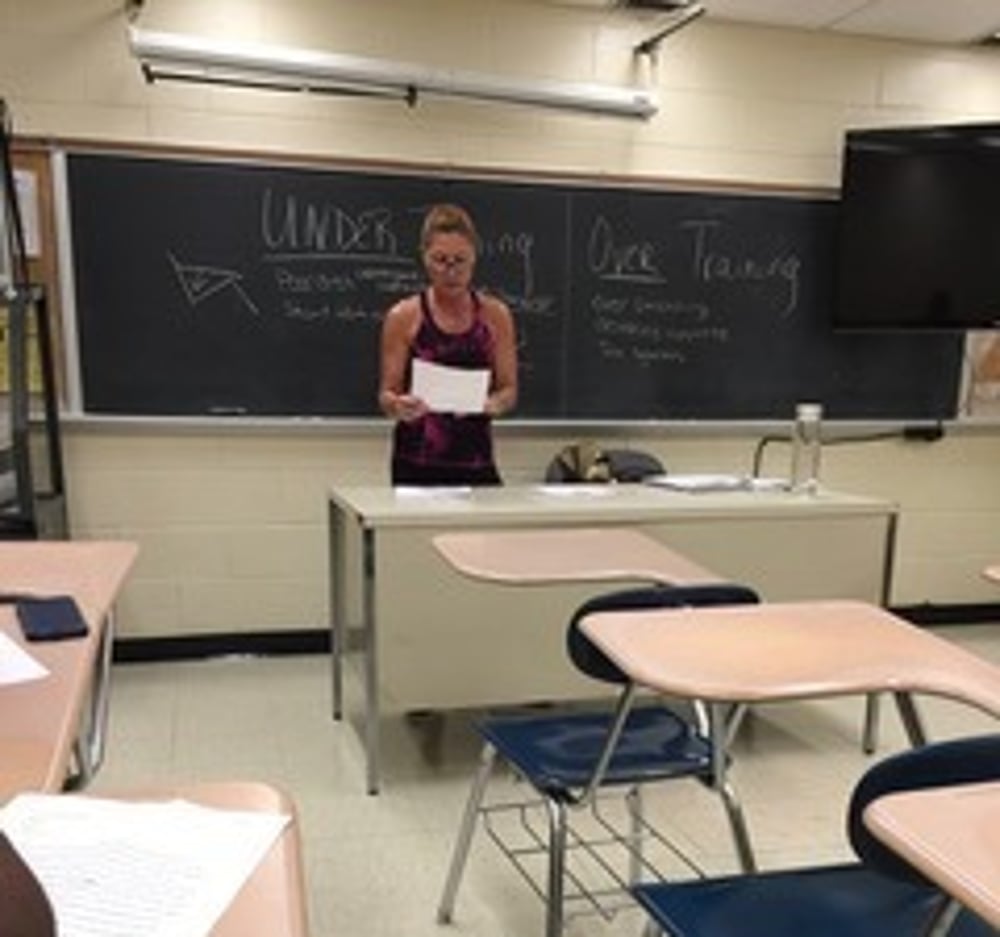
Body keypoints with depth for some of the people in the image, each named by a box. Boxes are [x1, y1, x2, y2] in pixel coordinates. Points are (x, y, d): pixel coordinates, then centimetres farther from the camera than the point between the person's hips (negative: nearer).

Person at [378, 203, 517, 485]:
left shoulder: (496, 315, 4)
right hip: (417, 464, -2)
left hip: (476, 458, 2)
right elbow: (386, 395, 2)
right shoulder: (403, 317, -1)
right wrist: (398, 405, -20)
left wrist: (494, 403, -15)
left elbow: (509, 389, 6)